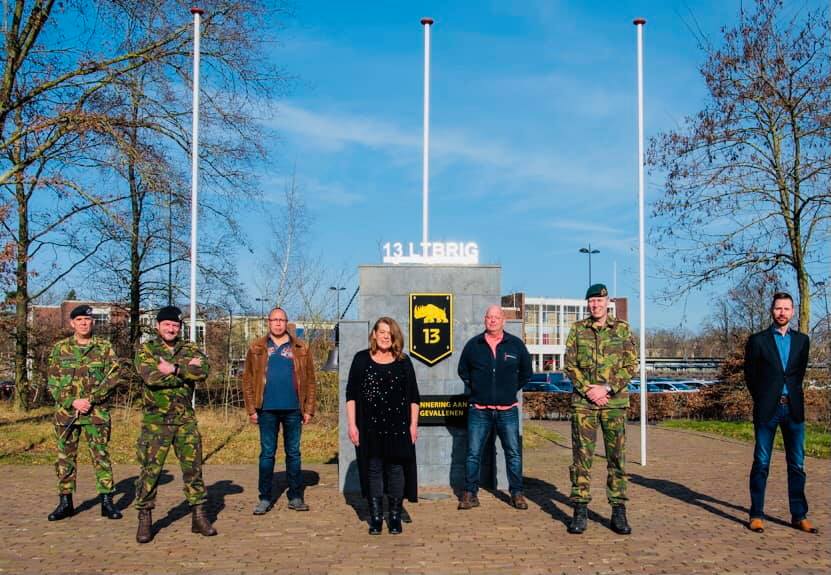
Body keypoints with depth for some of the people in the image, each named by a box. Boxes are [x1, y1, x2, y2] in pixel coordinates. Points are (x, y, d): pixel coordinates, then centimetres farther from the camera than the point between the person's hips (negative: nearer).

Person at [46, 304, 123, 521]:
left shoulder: (104, 347, 3)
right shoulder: (60, 348, 6)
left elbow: (113, 377, -4)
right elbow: (53, 382, 2)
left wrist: (90, 399, -14)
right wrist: (73, 402, -12)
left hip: (97, 412, -1)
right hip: (66, 412, 1)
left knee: (101, 456, 1)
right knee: (65, 457, 6)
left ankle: (107, 502, 7)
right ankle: (65, 502, 16)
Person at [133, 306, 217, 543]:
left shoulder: (190, 349, 9)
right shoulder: (145, 350, 2)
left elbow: (203, 371, -10)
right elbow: (150, 375, -17)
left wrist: (174, 369, -17)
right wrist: (187, 369, -13)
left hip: (185, 419, 3)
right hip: (155, 420, -2)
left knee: (193, 467, 6)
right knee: (150, 469, -1)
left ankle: (199, 516, 15)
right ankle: (144, 519, 10)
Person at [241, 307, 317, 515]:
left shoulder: (301, 349, 5)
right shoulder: (257, 349, 4)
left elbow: (310, 381, 3)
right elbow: (248, 380, 2)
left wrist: (309, 409, -2)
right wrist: (251, 409, -4)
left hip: (293, 409, 1)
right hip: (267, 409, 0)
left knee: (293, 453, 8)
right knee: (267, 453, 6)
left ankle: (295, 497, 16)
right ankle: (265, 498, 14)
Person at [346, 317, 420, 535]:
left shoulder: (403, 362, 6)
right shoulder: (361, 359, 4)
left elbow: (414, 397, 7)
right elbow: (351, 394, 3)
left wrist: (413, 424, 0)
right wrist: (351, 424, -3)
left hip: (398, 427, 0)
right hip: (370, 427, 0)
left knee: (396, 470, 4)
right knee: (373, 470, 5)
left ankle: (395, 517, 16)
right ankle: (376, 518, 15)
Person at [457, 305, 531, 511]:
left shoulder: (516, 345, 2)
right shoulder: (473, 345, 3)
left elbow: (526, 372, 15)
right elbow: (463, 371, 17)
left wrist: (512, 389, 11)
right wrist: (474, 389, 10)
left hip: (507, 410, 0)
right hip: (479, 410, 0)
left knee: (514, 453, 4)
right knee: (473, 454, 2)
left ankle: (517, 493, 15)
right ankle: (470, 494, 10)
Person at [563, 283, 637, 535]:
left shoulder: (622, 329, 4)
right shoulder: (577, 330, 7)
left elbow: (631, 365, 0)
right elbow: (569, 365, 4)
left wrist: (606, 388, -12)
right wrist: (587, 389, -10)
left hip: (614, 401, 0)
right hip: (583, 402, 1)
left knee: (617, 457, 3)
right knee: (581, 456, 1)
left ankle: (618, 511, 11)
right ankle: (580, 510, 7)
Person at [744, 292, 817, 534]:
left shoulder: (802, 340, 10)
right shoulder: (757, 340, 0)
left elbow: (800, 372, 18)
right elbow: (750, 375, 6)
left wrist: (791, 394, 13)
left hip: (794, 409, 3)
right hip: (767, 410, -3)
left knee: (797, 464, 5)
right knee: (761, 464, 0)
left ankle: (799, 516, 13)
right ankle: (757, 515, 6)